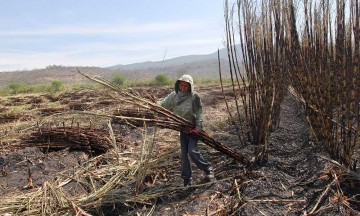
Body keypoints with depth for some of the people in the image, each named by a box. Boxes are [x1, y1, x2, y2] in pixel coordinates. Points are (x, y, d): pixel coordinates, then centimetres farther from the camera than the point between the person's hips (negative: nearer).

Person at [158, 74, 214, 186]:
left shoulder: (194, 96, -13)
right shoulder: (174, 95, -2)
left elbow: (199, 112, -12)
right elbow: (162, 104, 3)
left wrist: (198, 127, -18)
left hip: (193, 127, -4)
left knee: (192, 151, -14)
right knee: (184, 153, 6)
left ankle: (208, 169, 10)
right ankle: (186, 179, 18)